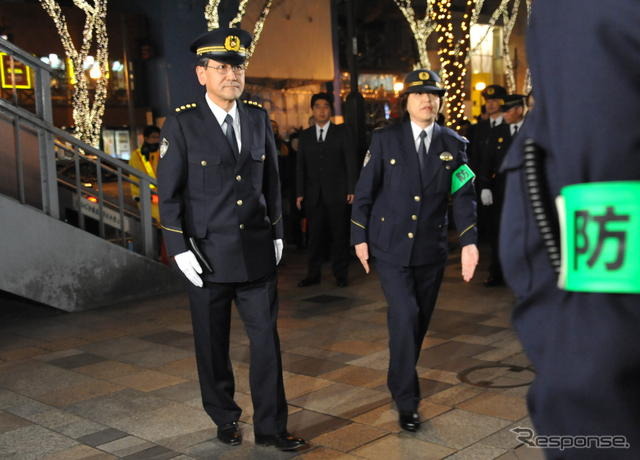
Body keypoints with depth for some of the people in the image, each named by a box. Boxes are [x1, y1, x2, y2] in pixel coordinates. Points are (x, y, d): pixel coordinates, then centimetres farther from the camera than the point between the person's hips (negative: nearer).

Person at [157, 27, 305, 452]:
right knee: (213, 344, 10)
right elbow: (169, 193, -6)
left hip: (257, 252, 3)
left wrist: (277, 234, 9)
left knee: (267, 339, 4)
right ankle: (225, 418, 30)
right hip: (208, 253, -3)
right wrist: (180, 249, -11)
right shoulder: (182, 123, -7)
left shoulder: (258, 119, 5)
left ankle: (271, 426, 17)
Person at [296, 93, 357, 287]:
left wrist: (351, 189, -7)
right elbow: (300, 166, 10)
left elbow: (350, 161, 0)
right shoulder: (305, 135, 12)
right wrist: (300, 193, 2)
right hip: (313, 194, 2)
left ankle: (340, 274, 10)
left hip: (337, 193, -2)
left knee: (339, 234, 2)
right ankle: (313, 274, 10)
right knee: (314, 235, 3)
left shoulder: (342, 132, 5)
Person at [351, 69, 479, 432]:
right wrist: (360, 237, -2)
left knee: (420, 320, 13)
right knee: (405, 317, -12)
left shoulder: (454, 144, 3)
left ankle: (400, 379, 37)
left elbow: (464, 195, -2)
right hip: (392, 246, -3)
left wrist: (469, 242, -12)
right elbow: (365, 191, 0)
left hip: (431, 250, 3)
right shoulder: (386, 139, -2)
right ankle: (407, 400, -1)